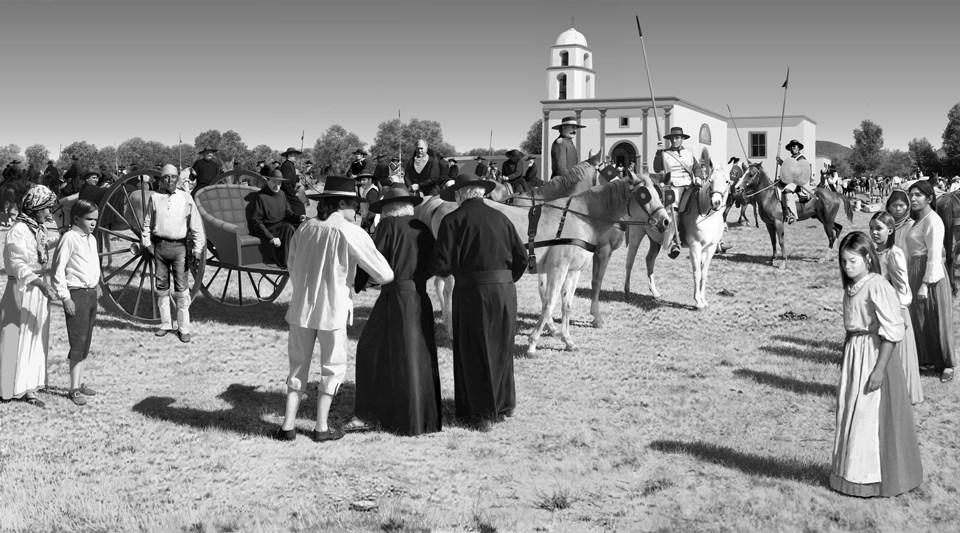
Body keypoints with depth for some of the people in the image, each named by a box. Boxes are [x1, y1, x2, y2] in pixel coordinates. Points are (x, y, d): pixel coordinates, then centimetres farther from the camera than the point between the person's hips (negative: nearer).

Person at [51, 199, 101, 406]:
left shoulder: (92, 239, 12)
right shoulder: (70, 238, -12)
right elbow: (58, 269, -14)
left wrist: (94, 291, 16)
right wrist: (65, 297, -16)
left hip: (91, 293, 8)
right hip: (76, 294, -8)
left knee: (85, 342, 11)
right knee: (78, 342, -6)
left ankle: (80, 383, 19)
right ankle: (74, 389, -1)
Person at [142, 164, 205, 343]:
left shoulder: (186, 198, 4)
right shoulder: (154, 197, 7)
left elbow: (196, 224, 5)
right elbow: (147, 223, 13)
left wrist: (198, 247, -1)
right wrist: (147, 242, 4)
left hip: (179, 246, -2)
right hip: (159, 246, 2)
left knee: (181, 288, -3)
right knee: (162, 286, 9)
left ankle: (184, 328, 2)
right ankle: (165, 324, 20)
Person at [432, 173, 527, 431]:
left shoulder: (453, 220, -5)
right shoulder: (500, 218, 8)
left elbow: (442, 266, -11)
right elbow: (522, 257, 6)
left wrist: (448, 270, 11)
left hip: (473, 292, -4)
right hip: (506, 290, 4)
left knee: (475, 353, 9)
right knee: (502, 349, 19)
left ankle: (483, 414, 15)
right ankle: (505, 404, 33)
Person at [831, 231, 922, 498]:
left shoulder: (878, 287, -18)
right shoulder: (851, 288, 7)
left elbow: (891, 332, -20)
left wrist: (879, 369, -21)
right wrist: (846, 358, 15)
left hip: (874, 354, -8)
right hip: (853, 354, 8)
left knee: (870, 417, 0)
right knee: (850, 414, 14)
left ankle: (873, 478, 13)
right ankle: (851, 473, 26)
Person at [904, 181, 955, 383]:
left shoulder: (933, 221, -16)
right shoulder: (918, 220, 12)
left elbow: (934, 256, -20)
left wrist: (925, 284, -23)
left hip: (931, 275, -9)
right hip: (915, 274, 9)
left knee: (937, 320, 1)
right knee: (919, 319, 14)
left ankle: (947, 364, 12)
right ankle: (927, 359, 26)